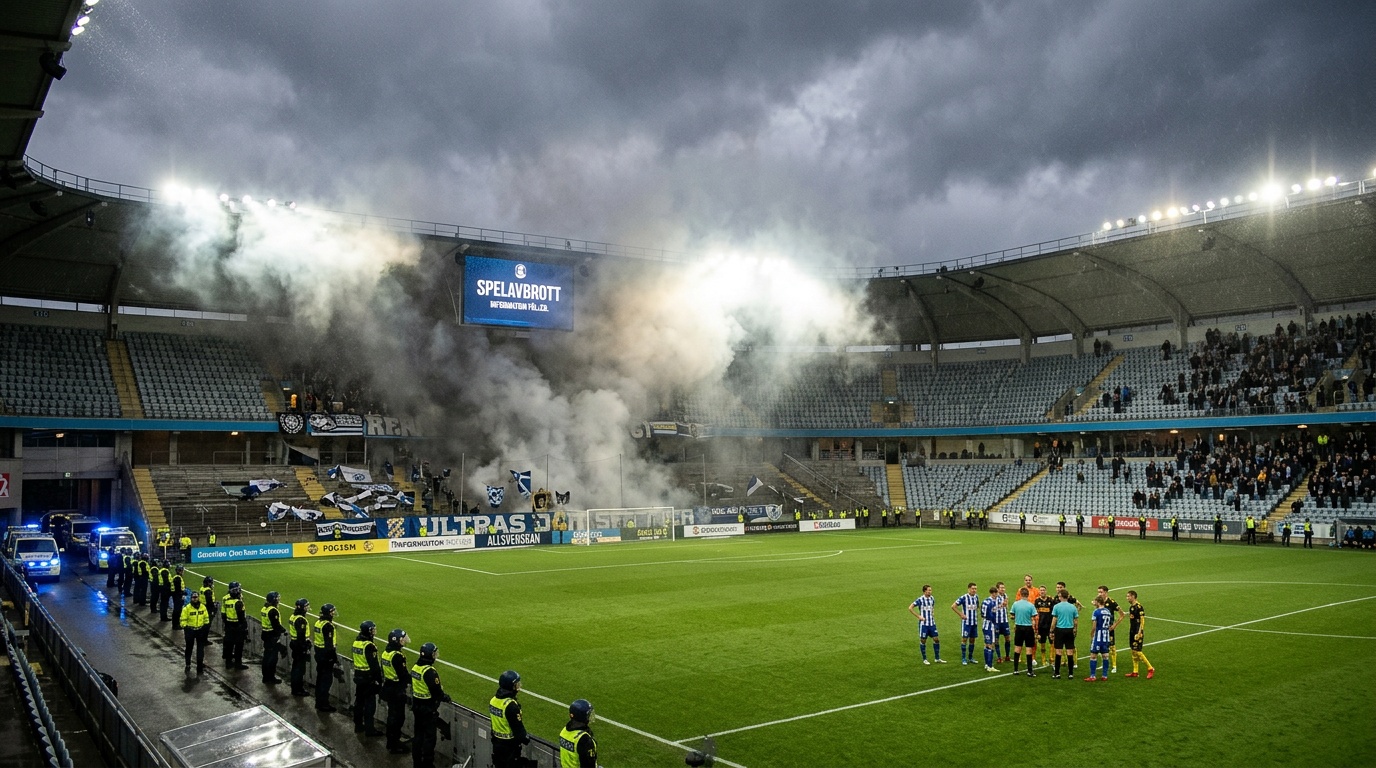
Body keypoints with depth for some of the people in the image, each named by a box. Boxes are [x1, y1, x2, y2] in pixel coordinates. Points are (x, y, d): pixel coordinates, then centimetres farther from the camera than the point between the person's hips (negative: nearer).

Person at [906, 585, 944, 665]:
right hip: (923, 624, -5)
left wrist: (933, 613, 8)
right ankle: (924, 659, 14)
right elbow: (910, 608, -14)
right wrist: (918, 616, -14)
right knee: (923, 640, 3)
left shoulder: (932, 598, 5)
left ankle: (937, 659, 15)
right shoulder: (920, 600, -13)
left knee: (936, 639, 4)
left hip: (932, 623, 6)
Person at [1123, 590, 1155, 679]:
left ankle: (1150, 669, 3)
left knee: (1137, 651, -9)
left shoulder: (1139, 607, -15)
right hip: (1132, 632, 9)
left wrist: (1139, 633, -21)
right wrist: (1130, 631, 17)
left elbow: (1142, 621, -17)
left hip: (1137, 632, -9)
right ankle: (1135, 672, 15)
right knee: (1133, 652, 10)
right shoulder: (1131, 607, 11)